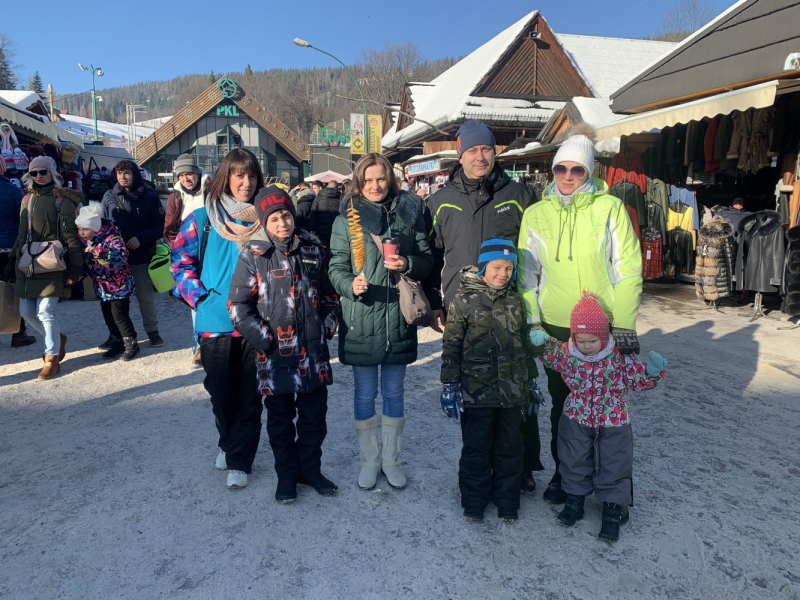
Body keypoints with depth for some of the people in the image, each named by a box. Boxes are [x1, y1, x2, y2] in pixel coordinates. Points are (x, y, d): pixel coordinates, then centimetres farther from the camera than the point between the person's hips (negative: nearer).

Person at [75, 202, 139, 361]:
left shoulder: (111, 238, -23)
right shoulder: (83, 241, 0)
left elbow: (121, 256, -41)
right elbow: (84, 264, 14)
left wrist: (99, 252, -51)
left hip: (119, 285, -8)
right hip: (102, 287, 8)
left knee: (119, 315, -7)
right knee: (107, 315, 13)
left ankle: (131, 344, 8)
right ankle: (119, 342, 27)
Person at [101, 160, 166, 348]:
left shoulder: (149, 196, -2)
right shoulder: (109, 196, 6)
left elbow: (161, 225, -5)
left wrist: (140, 238, -17)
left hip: (142, 256, -2)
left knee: (146, 296, 8)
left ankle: (152, 331, 23)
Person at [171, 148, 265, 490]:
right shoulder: (202, 220, 0)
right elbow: (181, 263, 3)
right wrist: (203, 298, -8)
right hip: (215, 322, 0)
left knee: (249, 394, 6)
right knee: (220, 391, 13)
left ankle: (240, 461, 19)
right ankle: (228, 443, 38)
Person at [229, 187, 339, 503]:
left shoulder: (313, 249, 5)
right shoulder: (253, 255, -5)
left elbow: (328, 293, 16)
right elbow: (238, 305, -5)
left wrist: (327, 327, 5)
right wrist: (265, 340, -10)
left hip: (313, 351, 3)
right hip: (275, 353, -3)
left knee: (315, 414, 13)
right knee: (280, 419, 11)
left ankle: (310, 469, 31)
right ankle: (286, 475, 28)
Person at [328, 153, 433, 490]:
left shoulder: (408, 212, 5)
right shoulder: (347, 217, 2)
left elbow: (428, 259, 9)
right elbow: (336, 266, 0)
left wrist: (408, 264, -12)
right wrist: (350, 284, -21)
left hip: (398, 317, 1)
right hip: (361, 319, -1)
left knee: (394, 393, 13)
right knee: (364, 394, 10)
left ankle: (391, 459, 30)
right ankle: (369, 460, 28)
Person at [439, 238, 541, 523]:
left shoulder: (515, 301, 7)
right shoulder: (465, 300, -6)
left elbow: (524, 343, 16)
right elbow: (451, 345, -4)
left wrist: (531, 382, 18)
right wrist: (449, 386, -6)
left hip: (513, 390, 4)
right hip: (477, 391, -4)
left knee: (510, 447, 13)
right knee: (476, 447, 8)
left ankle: (507, 500, 30)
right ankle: (474, 500, 25)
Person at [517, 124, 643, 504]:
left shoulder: (610, 208, -3)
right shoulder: (536, 214, 4)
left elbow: (628, 269, -4)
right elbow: (527, 273, 7)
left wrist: (624, 324, -9)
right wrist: (532, 322, 1)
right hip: (555, 327, 2)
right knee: (562, 404, 13)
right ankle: (563, 472, 32)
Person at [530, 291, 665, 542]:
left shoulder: (619, 356, -17)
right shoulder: (567, 352, -11)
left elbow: (638, 380, -8)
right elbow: (551, 355, 9)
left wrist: (653, 371, -28)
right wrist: (542, 341, -11)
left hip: (613, 422, -2)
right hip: (577, 420, 2)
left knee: (613, 466, 8)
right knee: (575, 462, 15)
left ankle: (613, 511, 24)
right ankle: (574, 499, 35)